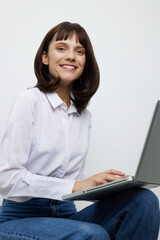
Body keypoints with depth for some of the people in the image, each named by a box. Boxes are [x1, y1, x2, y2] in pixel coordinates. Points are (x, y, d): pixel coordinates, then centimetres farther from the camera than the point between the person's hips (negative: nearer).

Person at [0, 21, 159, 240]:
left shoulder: (84, 115, 12)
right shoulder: (29, 102, -7)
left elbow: (75, 179, 12)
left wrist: (103, 185, -9)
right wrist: (74, 186, -23)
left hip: (65, 214, 6)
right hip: (20, 219, -6)